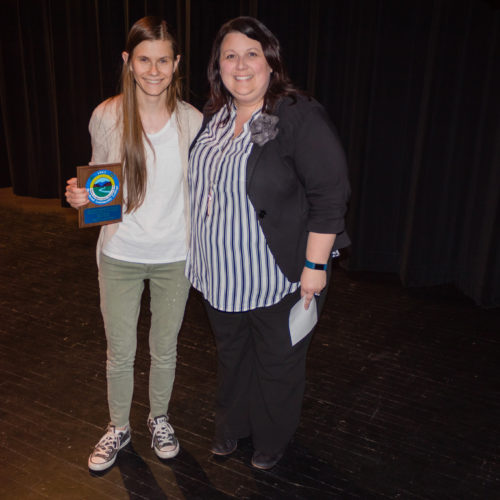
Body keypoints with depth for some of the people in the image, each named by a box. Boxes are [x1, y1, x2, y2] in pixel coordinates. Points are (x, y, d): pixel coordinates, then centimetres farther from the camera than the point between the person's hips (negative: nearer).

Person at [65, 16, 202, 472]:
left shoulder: (191, 120, -6)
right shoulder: (107, 116, -7)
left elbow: (197, 188, 4)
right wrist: (82, 195, -18)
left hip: (174, 257, 0)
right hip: (120, 254, 0)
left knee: (165, 349, 17)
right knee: (120, 352, 14)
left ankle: (159, 418, 44)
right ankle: (118, 428, 40)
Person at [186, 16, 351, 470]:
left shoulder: (301, 118, -16)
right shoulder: (213, 117, 6)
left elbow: (329, 197, -18)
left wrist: (315, 265, -20)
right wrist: (202, 252, 19)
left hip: (278, 278, -6)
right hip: (221, 274, 7)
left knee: (277, 364, 14)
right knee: (231, 353, 23)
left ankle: (272, 441, 39)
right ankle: (231, 427, 48)